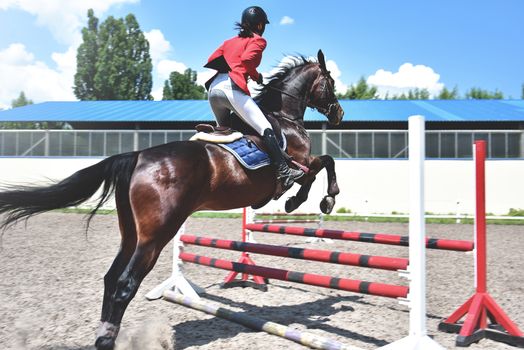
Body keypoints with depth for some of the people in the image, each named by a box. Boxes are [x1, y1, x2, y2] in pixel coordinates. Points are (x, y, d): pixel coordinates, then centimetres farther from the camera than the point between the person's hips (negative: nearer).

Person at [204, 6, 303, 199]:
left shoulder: (230, 41, 30)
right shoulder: (258, 40, 9)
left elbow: (212, 60, 20)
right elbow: (247, 59, -10)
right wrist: (257, 76, 5)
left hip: (213, 88, 8)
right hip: (231, 88, -8)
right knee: (265, 129, -13)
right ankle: (283, 172, -25)